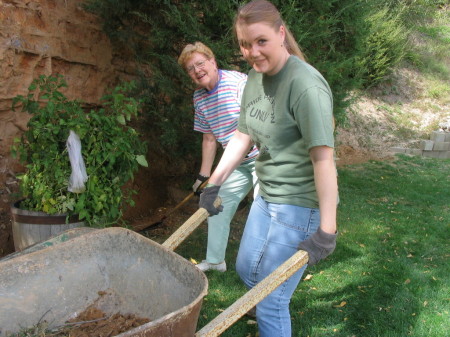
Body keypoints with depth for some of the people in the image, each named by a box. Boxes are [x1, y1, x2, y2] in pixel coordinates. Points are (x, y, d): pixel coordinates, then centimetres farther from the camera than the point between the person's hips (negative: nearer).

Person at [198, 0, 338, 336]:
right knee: (247, 270, 26)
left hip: (300, 204, -9)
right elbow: (243, 137, 11)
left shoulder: (305, 84, -23)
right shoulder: (255, 77, 3)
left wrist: (327, 230, -27)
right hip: (267, 196, 9)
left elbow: (323, 158, -27)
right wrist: (214, 184, 12)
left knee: (269, 302, -1)